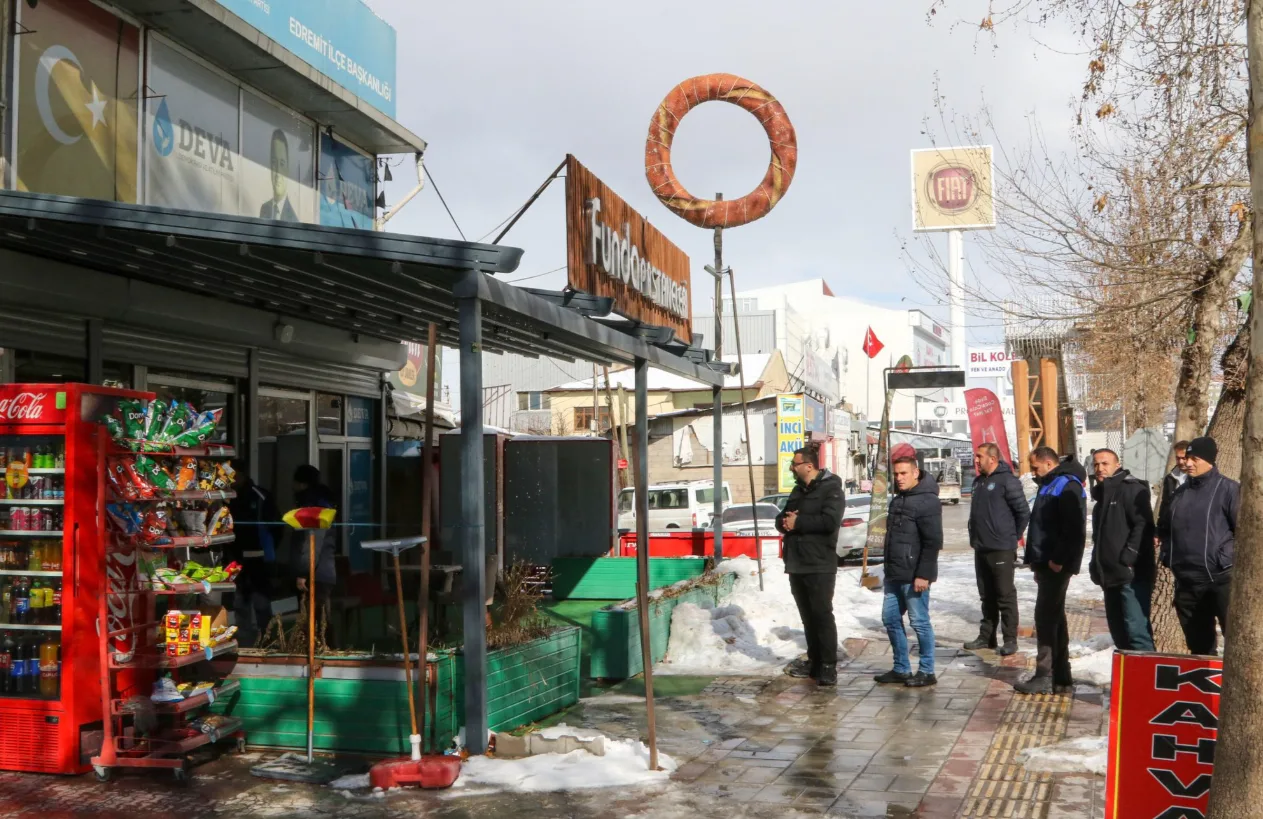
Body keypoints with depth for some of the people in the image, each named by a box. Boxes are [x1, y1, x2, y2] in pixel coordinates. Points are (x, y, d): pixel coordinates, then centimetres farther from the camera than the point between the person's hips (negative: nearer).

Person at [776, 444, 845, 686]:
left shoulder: (831, 488, -7)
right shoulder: (798, 490, 19)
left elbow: (829, 521, -22)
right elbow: (782, 519, 19)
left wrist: (797, 522, -15)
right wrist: (784, 522, -6)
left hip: (819, 566, -8)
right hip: (796, 565, 8)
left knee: (822, 614, -9)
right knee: (807, 615, 13)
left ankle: (829, 667, -7)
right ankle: (814, 661, 20)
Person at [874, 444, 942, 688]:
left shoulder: (927, 501, -14)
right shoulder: (898, 498, 14)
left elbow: (933, 541, -19)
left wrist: (923, 574, -21)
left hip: (914, 575, -9)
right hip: (895, 574, 9)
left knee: (919, 622, -1)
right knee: (890, 618, 12)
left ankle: (927, 671, 9)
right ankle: (901, 668, 21)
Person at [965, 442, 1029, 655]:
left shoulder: (1007, 480, -12)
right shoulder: (979, 482, 13)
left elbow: (1023, 512, -12)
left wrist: (1013, 536, -3)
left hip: (1001, 549, -8)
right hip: (981, 548, 8)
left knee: (1005, 596, -2)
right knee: (987, 596, 14)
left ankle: (1010, 639, 4)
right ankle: (986, 636, 21)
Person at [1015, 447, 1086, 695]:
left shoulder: (1067, 486, -13)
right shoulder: (1050, 486, 18)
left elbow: (1074, 529, -21)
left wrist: (1058, 559, -22)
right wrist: (1036, 559, 17)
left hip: (1056, 565, -10)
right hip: (1046, 564, 10)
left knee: (1046, 617, -8)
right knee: (1054, 618, 12)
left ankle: (1045, 677, -4)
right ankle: (1061, 677, 17)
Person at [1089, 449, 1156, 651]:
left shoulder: (1131, 488, -7)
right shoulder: (1103, 494, 21)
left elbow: (1143, 525, -18)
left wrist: (1128, 558, -21)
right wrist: (1098, 566, 16)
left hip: (1132, 573, -10)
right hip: (1111, 575, 10)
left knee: (1135, 627, -14)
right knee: (1118, 628, 14)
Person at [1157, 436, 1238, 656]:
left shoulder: (1228, 489, -5)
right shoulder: (1180, 493, 14)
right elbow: (1164, 527, 24)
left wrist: (1231, 558, -13)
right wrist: (1168, 555, 12)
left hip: (1221, 577, -6)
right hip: (1186, 580, 6)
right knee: (1198, 641, 14)